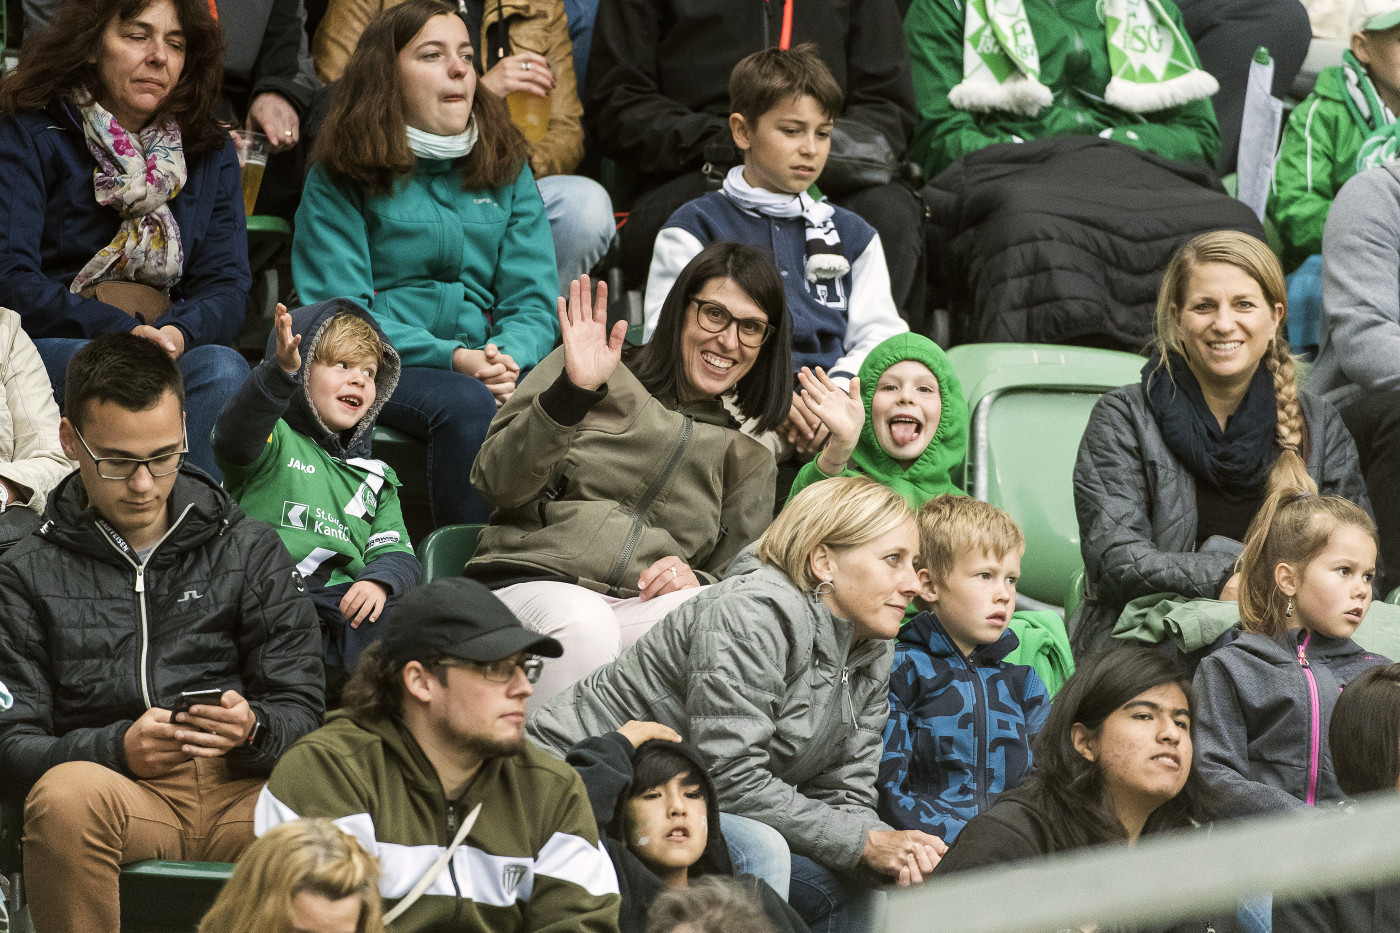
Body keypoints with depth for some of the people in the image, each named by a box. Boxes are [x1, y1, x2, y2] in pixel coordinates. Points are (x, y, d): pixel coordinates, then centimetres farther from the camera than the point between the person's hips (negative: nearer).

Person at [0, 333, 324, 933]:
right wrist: (116, 749, -15)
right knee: (65, 795, -38)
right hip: (119, 800, 0)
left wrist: (252, 728, -12)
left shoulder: (252, 552, 18)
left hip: (242, 791, 0)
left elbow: (300, 710, 13)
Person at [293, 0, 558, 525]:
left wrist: (507, 356, -14)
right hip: (379, 365, -3)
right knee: (467, 406, -36)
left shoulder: (507, 170, 18)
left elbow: (532, 303, 11)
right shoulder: (340, 177, 6)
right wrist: (450, 358, -17)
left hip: (487, 360, 3)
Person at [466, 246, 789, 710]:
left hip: (648, 604, 3)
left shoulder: (750, 457, 20)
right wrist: (571, 393, -14)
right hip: (532, 581, -3)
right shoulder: (596, 370, 10)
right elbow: (498, 485, 1)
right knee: (583, 624, -39)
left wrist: (695, 580, -5)